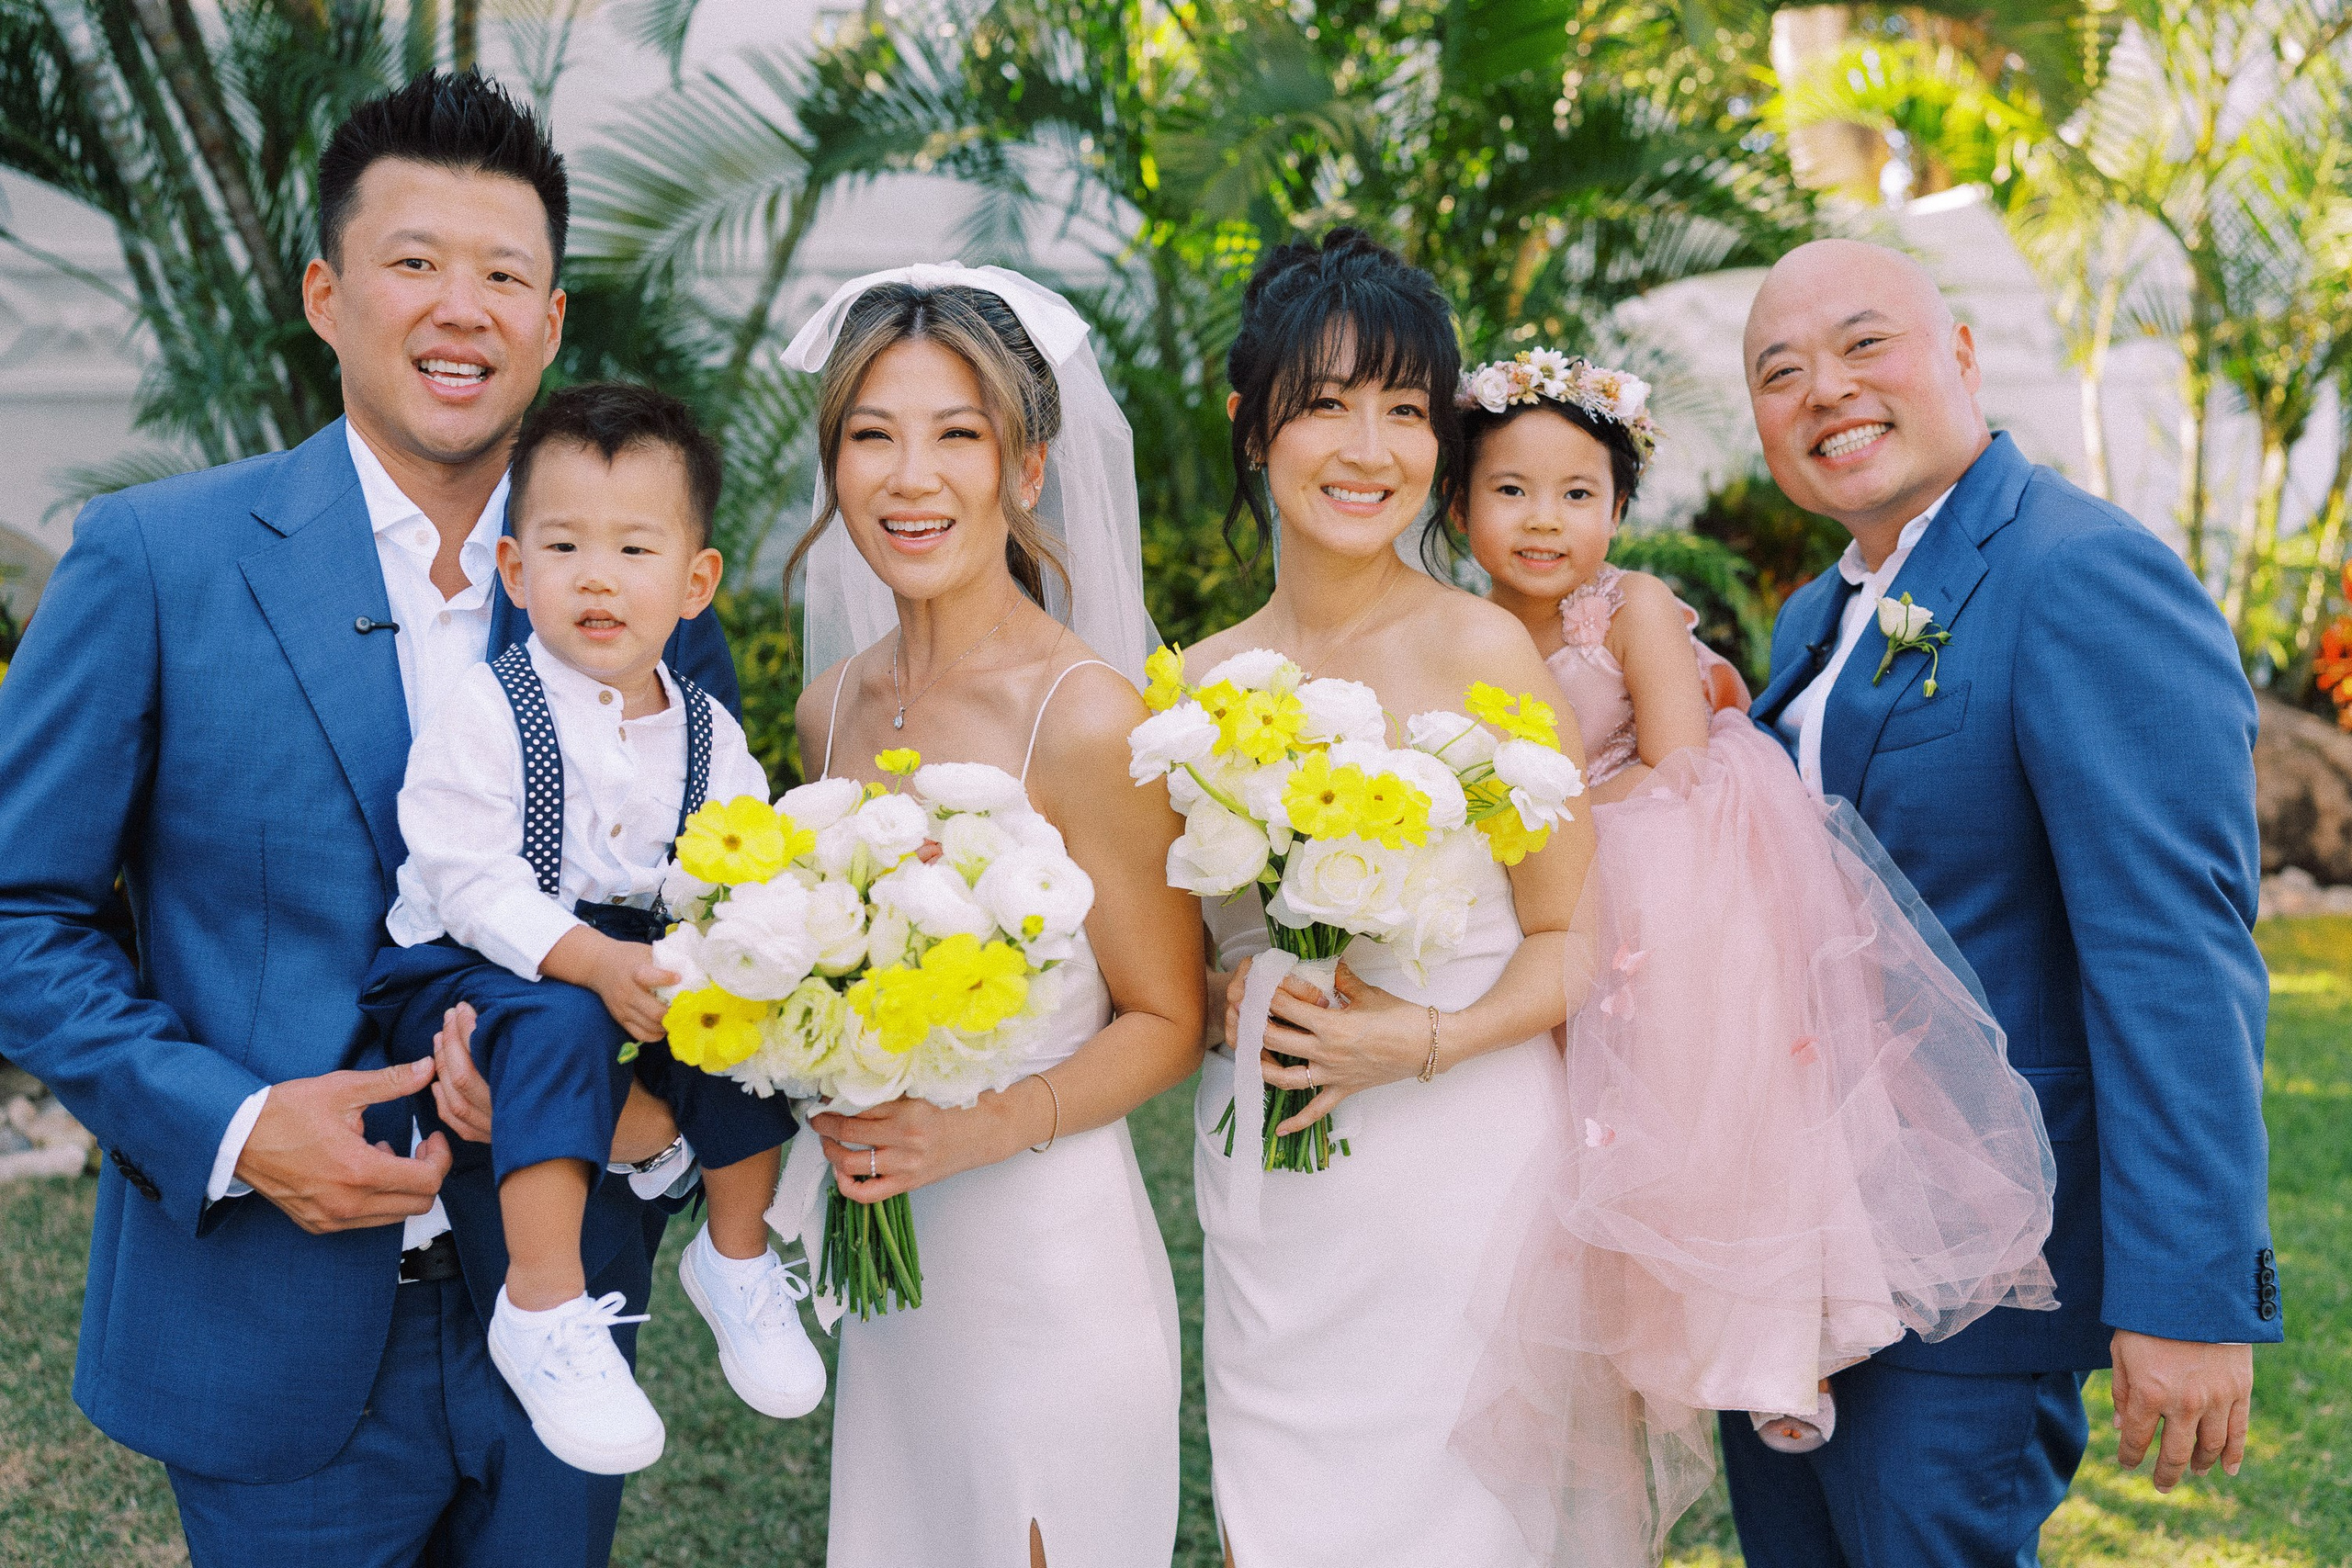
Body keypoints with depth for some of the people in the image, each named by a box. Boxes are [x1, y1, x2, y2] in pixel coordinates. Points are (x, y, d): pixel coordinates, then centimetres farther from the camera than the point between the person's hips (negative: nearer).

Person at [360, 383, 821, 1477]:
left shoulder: (707, 733, 4)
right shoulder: (485, 712, -11)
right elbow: (470, 879, -18)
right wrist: (596, 962, -31)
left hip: (636, 965, 5)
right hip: (468, 968, -5)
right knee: (558, 1022, -34)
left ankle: (737, 1257, 4)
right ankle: (543, 1307, -28)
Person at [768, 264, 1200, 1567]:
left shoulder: (1085, 717, -18)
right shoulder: (832, 708, 2)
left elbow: (1167, 1021, -10)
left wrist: (989, 1125, -24)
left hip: (1049, 1260, -6)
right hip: (890, 1264, 6)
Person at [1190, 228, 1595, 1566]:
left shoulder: (1482, 651, -9)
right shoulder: (1200, 683, 3)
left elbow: (1574, 941, -6)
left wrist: (1425, 1038, -21)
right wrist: (1231, 994, -8)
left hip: (1467, 1186, -3)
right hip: (1271, 1218, 4)